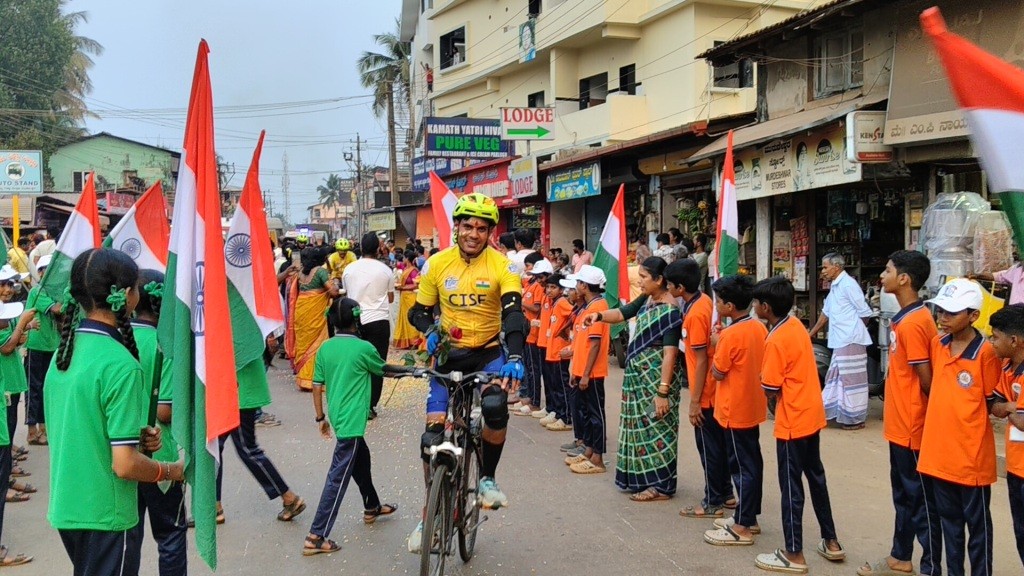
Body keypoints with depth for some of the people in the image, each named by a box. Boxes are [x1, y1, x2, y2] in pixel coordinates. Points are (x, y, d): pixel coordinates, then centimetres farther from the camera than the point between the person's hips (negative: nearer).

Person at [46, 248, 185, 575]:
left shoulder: (65, 350, 3)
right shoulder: (120, 364, -22)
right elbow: (125, 465, -24)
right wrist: (171, 471, -6)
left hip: (65, 508, 8)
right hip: (105, 515, -8)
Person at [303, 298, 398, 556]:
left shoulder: (325, 348, 3)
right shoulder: (363, 348, -12)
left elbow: (317, 386, 6)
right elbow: (383, 370, 5)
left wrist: (320, 417, 17)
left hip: (336, 417, 7)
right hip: (351, 421, -7)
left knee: (361, 460, 27)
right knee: (339, 476, -5)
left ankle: (372, 507, 46)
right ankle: (316, 537, -6)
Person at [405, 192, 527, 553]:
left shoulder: (500, 265, -12)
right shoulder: (437, 264, -6)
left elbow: (513, 312, -24)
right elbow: (420, 311, 5)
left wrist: (514, 357, -40)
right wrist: (430, 331, -18)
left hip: (488, 353, -2)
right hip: (449, 354, 2)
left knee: (496, 408, -31)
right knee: (433, 434, -4)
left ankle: (487, 479, -3)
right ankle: (430, 513, 14)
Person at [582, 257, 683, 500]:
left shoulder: (670, 311, -19)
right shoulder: (646, 300, 6)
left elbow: (670, 354, -22)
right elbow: (622, 313, 18)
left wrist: (663, 391, -24)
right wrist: (599, 315, -4)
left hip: (656, 377, -9)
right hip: (638, 374, 9)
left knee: (656, 428, -2)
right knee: (642, 426, 14)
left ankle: (661, 486, 7)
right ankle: (643, 479, 25)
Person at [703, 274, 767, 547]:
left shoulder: (730, 335, -21)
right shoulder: (759, 328, 4)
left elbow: (717, 372, -15)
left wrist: (716, 345, -3)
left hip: (734, 410, -9)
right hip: (753, 406, 9)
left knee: (742, 465, -3)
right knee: (752, 462, 15)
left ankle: (742, 528, 4)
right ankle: (749, 517, 27)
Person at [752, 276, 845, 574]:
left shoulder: (776, 340, -21)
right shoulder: (796, 325, 4)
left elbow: (770, 390, -18)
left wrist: (762, 376, 1)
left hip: (792, 422, -9)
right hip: (812, 414, 9)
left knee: (791, 486, 2)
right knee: (815, 477, 19)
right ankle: (831, 541, 29)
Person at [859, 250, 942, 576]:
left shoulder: (913, 323, -21)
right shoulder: (906, 319, 9)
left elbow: (927, 380, -19)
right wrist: (897, 414, 14)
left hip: (914, 427, -10)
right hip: (901, 425, 10)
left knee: (922, 499, 1)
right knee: (904, 494, 20)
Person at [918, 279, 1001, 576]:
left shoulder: (986, 352, -15)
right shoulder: (937, 344, 3)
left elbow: (991, 403, -6)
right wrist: (943, 416, 7)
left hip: (971, 452, -6)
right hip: (939, 449, 6)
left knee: (977, 522, 9)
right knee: (949, 518, 18)